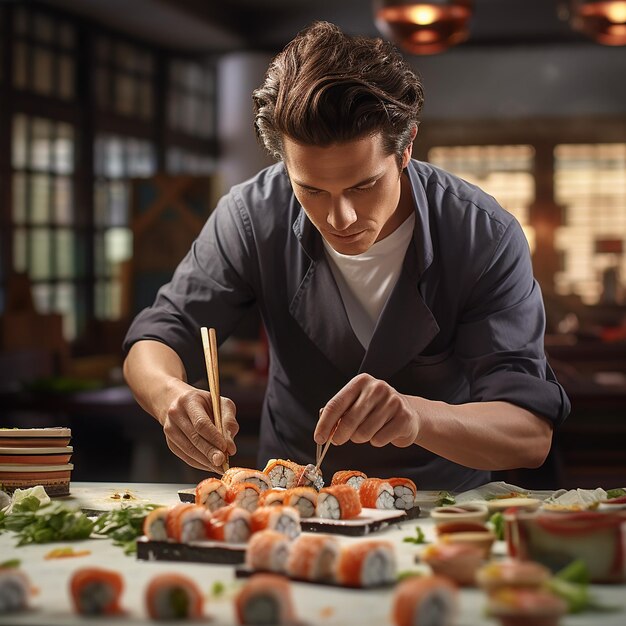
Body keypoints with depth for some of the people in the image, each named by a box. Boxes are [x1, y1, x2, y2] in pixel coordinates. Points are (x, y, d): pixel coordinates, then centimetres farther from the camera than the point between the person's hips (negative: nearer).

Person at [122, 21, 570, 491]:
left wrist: (419, 416, -44)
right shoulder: (253, 215, -13)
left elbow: (533, 434, -23)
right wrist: (171, 396, -32)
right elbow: (157, 341, -7)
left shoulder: (487, 238, -19)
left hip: (442, 505, -2)